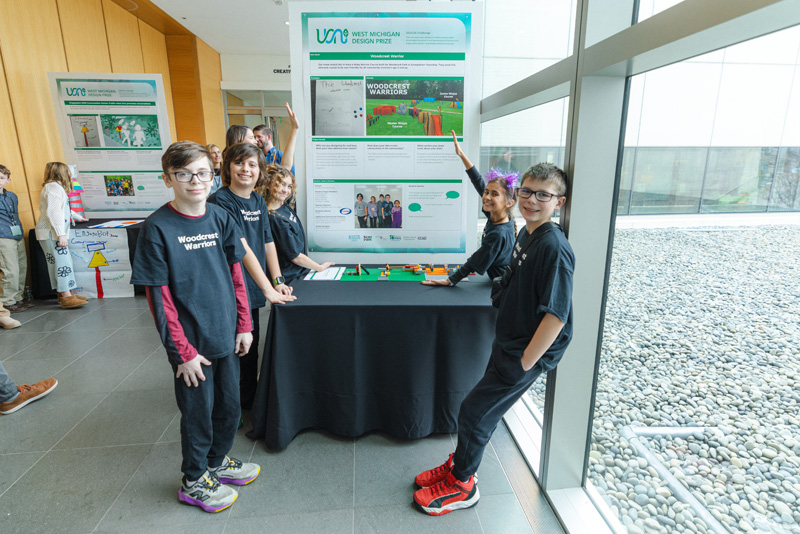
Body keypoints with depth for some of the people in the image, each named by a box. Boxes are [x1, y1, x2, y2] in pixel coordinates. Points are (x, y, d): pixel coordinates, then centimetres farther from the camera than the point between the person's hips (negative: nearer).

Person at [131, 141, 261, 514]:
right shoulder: (157, 228, -14)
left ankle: (217, 461, 47)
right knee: (198, 413, 13)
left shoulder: (220, 218, 1)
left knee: (229, 406, 19)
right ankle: (194, 480, 38)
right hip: (192, 343, -5)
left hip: (226, 337, 5)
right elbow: (159, 298, -13)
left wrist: (244, 325, 4)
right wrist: (182, 352, -13)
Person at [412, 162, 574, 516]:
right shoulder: (526, 234, 4)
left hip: (528, 353, -8)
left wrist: (524, 363, -20)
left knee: (473, 411, 0)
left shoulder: (554, 248, -24)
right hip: (508, 343, 8)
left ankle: (461, 485, 23)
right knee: (485, 410, 20)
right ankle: (459, 465, 39)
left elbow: (556, 314, -26)